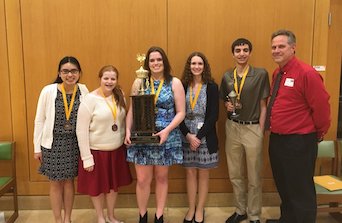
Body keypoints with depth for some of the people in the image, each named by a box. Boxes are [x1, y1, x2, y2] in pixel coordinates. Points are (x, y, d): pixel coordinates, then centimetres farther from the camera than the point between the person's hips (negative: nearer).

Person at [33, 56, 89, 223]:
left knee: (69, 180, 14)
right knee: (56, 183, 10)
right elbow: (39, 120, -5)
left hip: (74, 143, 2)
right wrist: (37, 147, -2)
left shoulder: (83, 90, -6)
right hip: (53, 143, -2)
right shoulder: (48, 91, -13)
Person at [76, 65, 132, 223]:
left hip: (117, 150, 5)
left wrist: (124, 141, 6)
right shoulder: (90, 99, -16)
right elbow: (81, 131, -16)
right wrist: (86, 157, -16)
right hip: (96, 151, -4)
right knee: (97, 186, 12)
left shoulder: (119, 96, 0)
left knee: (114, 184, 18)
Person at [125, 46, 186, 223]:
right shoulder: (139, 82, 3)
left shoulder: (175, 83, -1)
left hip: (166, 138, -1)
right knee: (142, 180, 6)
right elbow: (131, 111, 6)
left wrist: (166, 131, -16)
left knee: (161, 178, 13)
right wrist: (128, 131, -8)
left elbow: (181, 112, -4)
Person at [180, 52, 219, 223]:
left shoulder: (212, 87, -3)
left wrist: (198, 136, -14)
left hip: (205, 137, -1)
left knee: (203, 173, 9)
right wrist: (188, 135, -12)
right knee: (190, 172, 11)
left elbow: (213, 115, -8)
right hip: (186, 137, 2)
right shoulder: (182, 86, 2)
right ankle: (191, 209, 26)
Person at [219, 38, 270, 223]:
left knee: (254, 176, 8)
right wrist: (228, 105, -7)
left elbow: (263, 105, -4)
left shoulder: (261, 74, -5)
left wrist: (261, 131, -7)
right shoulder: (227, 76, 6)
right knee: (235, 174, 13)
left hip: (253, 128, -3)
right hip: (232, 127, 4)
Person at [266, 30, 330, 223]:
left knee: (300, 191, 4)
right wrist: (275, 129, 15)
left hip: (298, 143, -8)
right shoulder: (277, 74, 9)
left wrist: (319, 133, -3)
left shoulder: (306, 73, -16)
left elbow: (321, 107, -15)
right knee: (283, 187, 22)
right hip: (277, 140, 9)